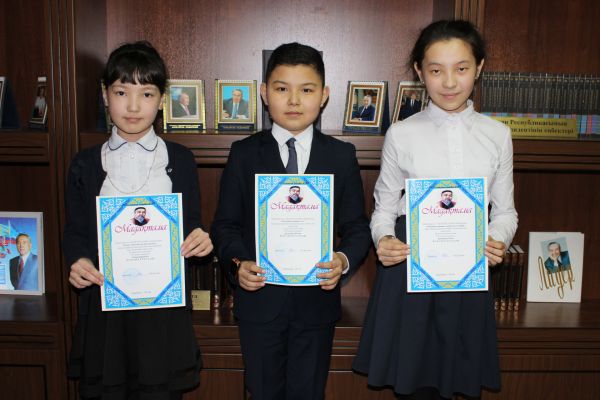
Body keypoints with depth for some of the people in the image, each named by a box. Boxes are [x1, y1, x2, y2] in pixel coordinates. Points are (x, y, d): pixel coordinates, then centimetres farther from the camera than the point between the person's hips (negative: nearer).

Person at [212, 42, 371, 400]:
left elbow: (357, 228, 0)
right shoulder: (244, 154, -1)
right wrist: (238, 263, -17)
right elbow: (225, 224, 1)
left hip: (317, 300, 0)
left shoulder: (342, 156, 0)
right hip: (259, 299, 0)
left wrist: (344, 260, -19)